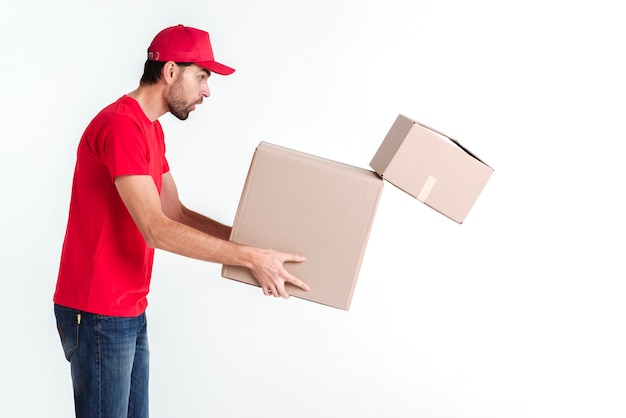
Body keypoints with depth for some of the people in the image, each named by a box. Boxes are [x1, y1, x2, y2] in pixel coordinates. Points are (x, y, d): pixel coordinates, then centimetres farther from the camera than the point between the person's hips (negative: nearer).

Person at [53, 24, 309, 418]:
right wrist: (250, 256, -22)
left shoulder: (151, 129, 13)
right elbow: (157, 229, -24)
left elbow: (176, 213, 15)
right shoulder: (121, 125, -19)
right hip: (98, 314, -9)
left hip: (130, 310, 9)